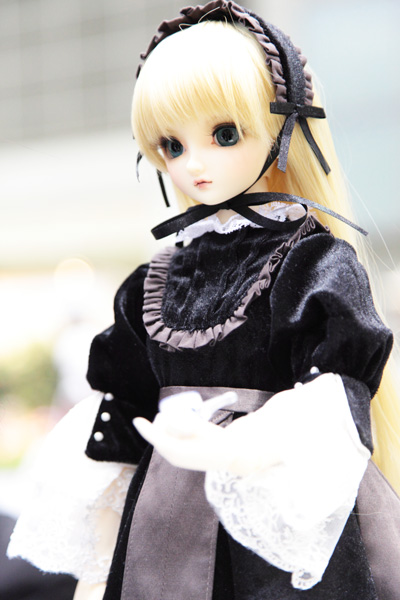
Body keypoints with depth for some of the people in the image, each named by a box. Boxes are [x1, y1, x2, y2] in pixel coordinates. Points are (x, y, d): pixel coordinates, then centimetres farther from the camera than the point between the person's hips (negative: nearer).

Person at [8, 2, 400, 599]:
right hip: (167, 538, 5)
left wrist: (223, 450, -33)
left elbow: (332, 400, -17)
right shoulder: (154, 284, 10)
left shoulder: (318, 266, -5)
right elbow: (121, 418, 12)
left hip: (287, 541, -4)